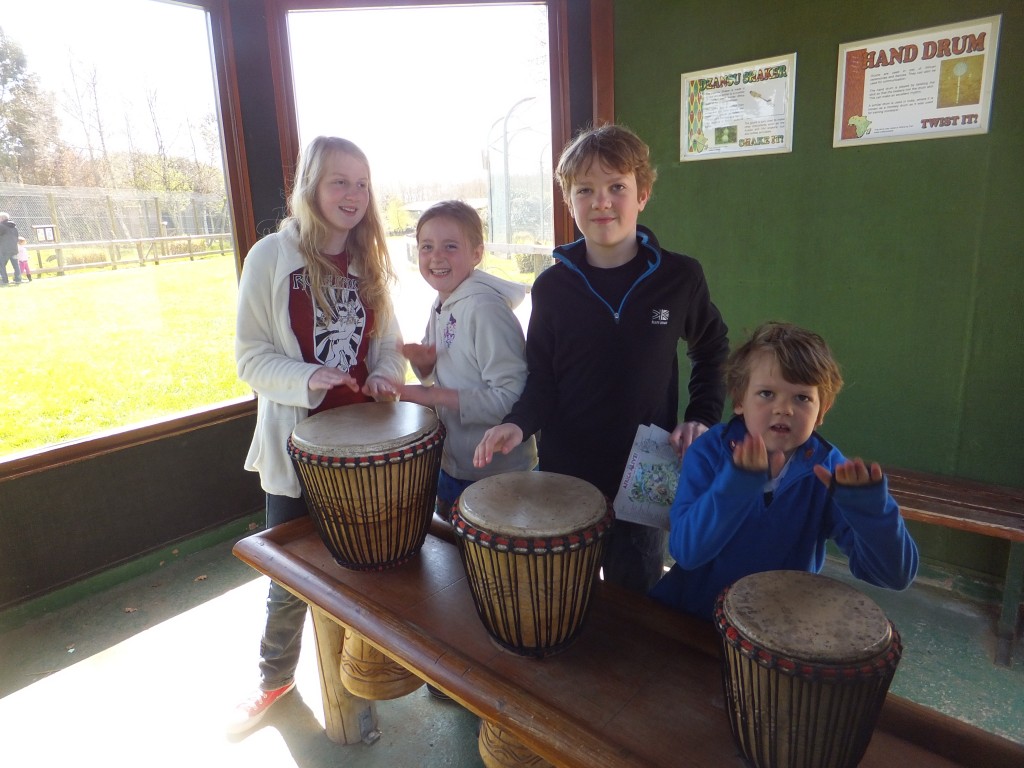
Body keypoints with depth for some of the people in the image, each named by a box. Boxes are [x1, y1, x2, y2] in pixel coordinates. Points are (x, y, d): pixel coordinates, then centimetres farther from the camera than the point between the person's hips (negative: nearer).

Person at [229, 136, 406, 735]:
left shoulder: (370, 260, 5)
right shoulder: (272, 256, -8)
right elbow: (250, 355, -9)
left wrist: (386, 375, -11)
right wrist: (308, 379, -26)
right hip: (297, 443, -3)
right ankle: (276, 678, 37)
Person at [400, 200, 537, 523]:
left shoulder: (486, 309, -25)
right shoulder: (442, 305, 2)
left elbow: (512, 397, -28)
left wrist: (435, 396, -26)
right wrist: (423, 360, -8)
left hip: (495, 475, -8)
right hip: (452, 463, 8)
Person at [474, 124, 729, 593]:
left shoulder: (679, 278, -6)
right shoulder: (552, 286, -4)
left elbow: (711, 352, 10)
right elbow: (542, 379, 0)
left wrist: (702, 419, -1)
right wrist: (518, 423, -18)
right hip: (563, 475, 1)